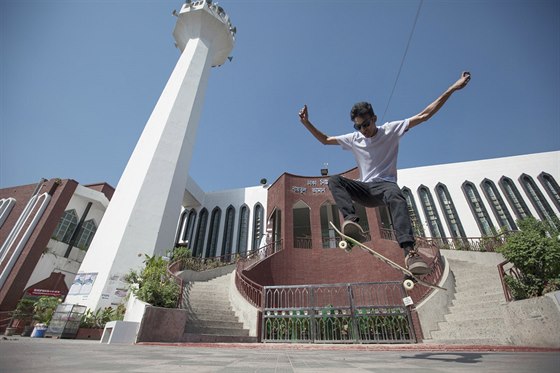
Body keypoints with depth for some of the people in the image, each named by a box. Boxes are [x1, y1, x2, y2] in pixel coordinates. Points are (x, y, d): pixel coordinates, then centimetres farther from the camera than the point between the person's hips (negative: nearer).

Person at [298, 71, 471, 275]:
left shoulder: (391, 130, 4)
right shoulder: (353, 139, 11)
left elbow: (424, 115, 1)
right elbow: (325, 139, 16)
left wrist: (452, 89, -5)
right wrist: (307, 123, 6)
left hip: (386, 184, -3)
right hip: (364, 189, 3)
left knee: (396, 197, -40)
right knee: (334, 180, -24)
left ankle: (409, 251, -53)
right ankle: (351, 219, -44)